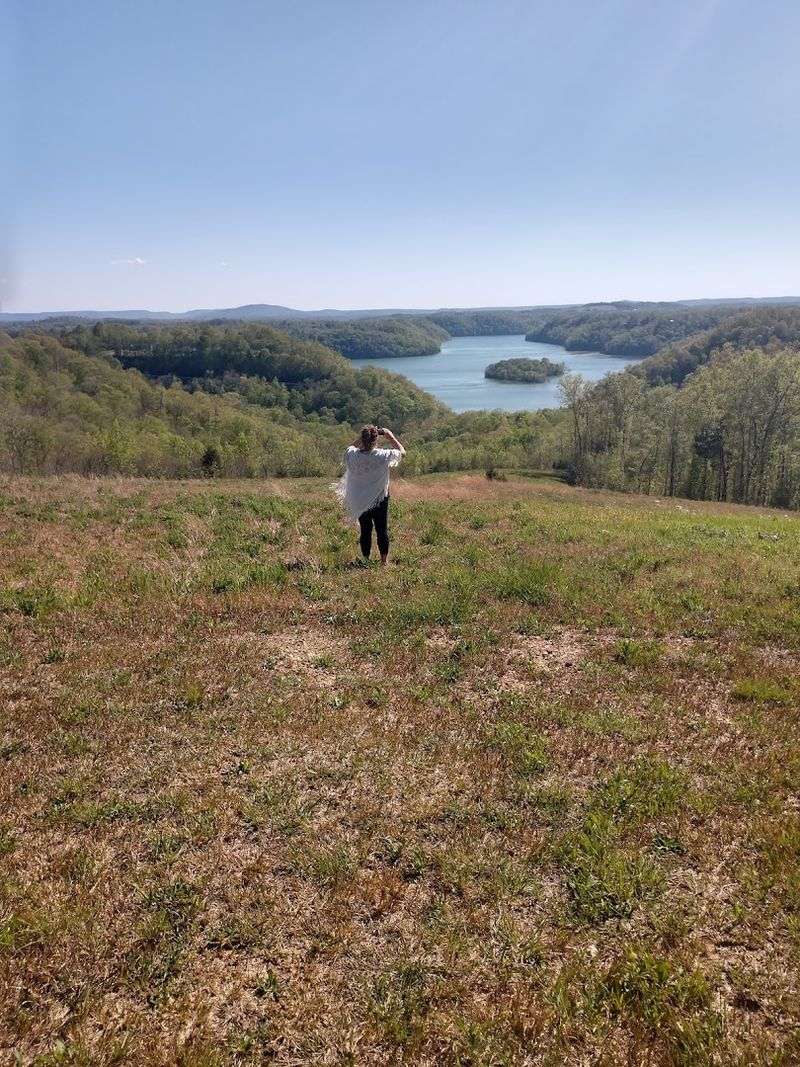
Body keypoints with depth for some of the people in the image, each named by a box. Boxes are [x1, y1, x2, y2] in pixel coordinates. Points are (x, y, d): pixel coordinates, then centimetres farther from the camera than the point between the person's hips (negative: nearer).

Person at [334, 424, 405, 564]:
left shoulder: (352, 455, -14)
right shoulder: (383, 456, -20)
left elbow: (352, 447, 13)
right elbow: (402, 452, -2)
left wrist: (362, 437, 5)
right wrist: (390, 436, 2)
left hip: (359, 502, 2)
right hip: (379, 500, -2)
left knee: (365, 530, 12)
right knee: (382, 530, 9)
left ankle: (366, 561, 17)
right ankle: (384, 562, 15)